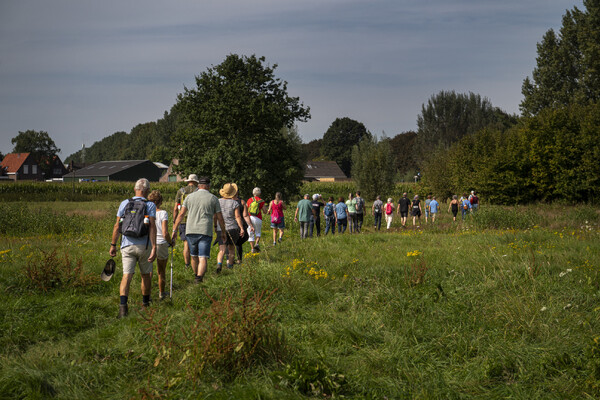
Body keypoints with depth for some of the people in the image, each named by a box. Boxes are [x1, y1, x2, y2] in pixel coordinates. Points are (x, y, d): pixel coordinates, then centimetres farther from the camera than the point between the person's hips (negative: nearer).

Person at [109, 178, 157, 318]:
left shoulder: (124, 203, 5)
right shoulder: (150, 205, -2)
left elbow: (117, 225, 3)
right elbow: (152, 227, -12)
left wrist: (113, 245, 11)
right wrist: (154, 248, -14)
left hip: (127, 245, 1)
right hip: (144, 246, -1)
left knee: (127, 275, -6)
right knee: (145, 275, 18)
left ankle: (123, 304, -26)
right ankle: (145, 304, 33)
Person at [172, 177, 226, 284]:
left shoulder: (190, 197, 9)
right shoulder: (213, 199, 5)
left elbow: (181, 215, 4)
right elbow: (220, 218, 7)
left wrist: (174, 230, 6)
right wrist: (223, 232, 19)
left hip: (191, 231, 2)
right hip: (205, 232, -2)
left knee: (194, 256, 19)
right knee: (203, 258, -8)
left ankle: (197, 276, 35)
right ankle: (199, 278, -27)